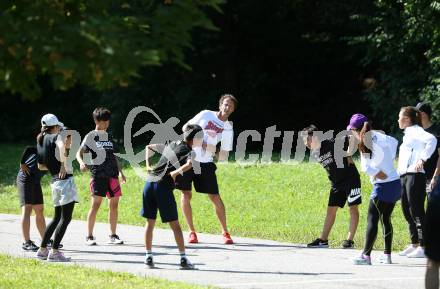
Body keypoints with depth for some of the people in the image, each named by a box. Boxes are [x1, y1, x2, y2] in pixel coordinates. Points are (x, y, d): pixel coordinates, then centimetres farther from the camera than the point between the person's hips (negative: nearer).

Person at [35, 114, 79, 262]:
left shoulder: (40, 142, 14)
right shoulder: (56, 137, -7)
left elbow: (41, 166, 22)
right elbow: (61, 146, -33)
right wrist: (63, 164, -24)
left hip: (55, 182, 8)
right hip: (65, 179, -8)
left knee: (57, 218, 19)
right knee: (66, 218, -6)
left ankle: (42, 250, 21)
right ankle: (54, 252, -10)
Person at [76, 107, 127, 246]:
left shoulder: (109, 137, 17)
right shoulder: (91, 136, 1)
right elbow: (80, 152, -4)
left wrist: (120, 172, 19)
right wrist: (81, 162, -24)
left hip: (112, 175, 5)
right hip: (98, 175, -5)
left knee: (114, 205, 3)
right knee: (96, 204, -8)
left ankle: (113, 236, 11)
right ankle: (89, 236, -2)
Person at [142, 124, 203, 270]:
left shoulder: (171, 145, 19)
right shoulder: (188, 152, -2)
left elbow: (149, 147, 30)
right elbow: (189, 164, -26)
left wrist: (148, 166, 21)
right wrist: (175, 173, -14)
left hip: (150, 182, 6)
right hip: (164, 187, -6)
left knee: (150, 222, 14)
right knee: (174, 224, 1)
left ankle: (148, 256, 15)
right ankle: (183, 258, 0)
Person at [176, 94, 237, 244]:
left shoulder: (228, 128, 5)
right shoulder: (206, 114, 2)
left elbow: (223, 155, 6)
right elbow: (186, 127, 7)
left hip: (206, 163, 1)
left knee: (215, 198, -4)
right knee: (186, 195, -4)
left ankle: (225, 232, 6)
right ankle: (192, 232, 7)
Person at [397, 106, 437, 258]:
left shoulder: (416, 131, -8)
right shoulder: (408, 134, 21)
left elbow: (432, 140, -26)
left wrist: (422, 159, -27)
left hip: (414, 176, -10)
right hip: (404, 176, 10)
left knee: (417, 212, -10)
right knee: (408, 212, 12)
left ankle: (423, 247, -11)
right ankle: (414, 244, 19)